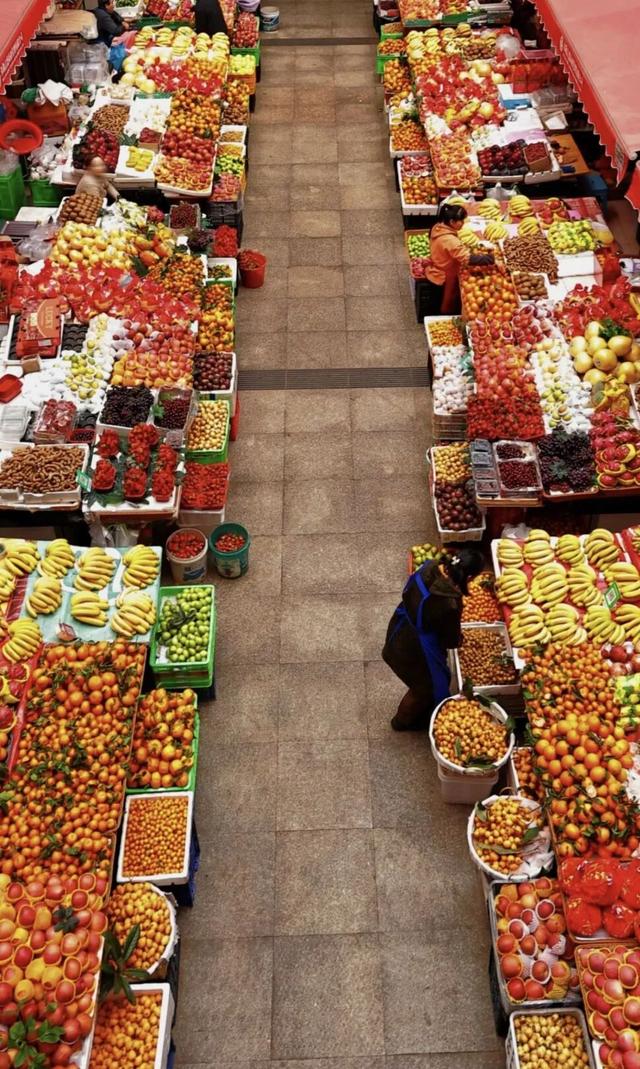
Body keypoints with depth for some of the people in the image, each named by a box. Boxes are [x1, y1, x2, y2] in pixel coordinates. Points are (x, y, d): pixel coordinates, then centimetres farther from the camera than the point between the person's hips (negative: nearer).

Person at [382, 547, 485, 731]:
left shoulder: (429, 568, -19)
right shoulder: (449, 605, -39)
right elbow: (451, 641, -20)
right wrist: (458, 638, 3)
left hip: (398, 638, 7)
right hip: (412, 654, -7)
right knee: (426, 688, 25)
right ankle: (403, 722, 52)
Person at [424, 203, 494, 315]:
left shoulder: (438, 228, -6)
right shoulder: (450, 240, -34)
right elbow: (468, 258, -39)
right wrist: (491, 258, -35)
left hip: (435, 274, 9)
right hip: (443, 279, -8)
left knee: (434, 307, 24)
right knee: (444, 309, 11)